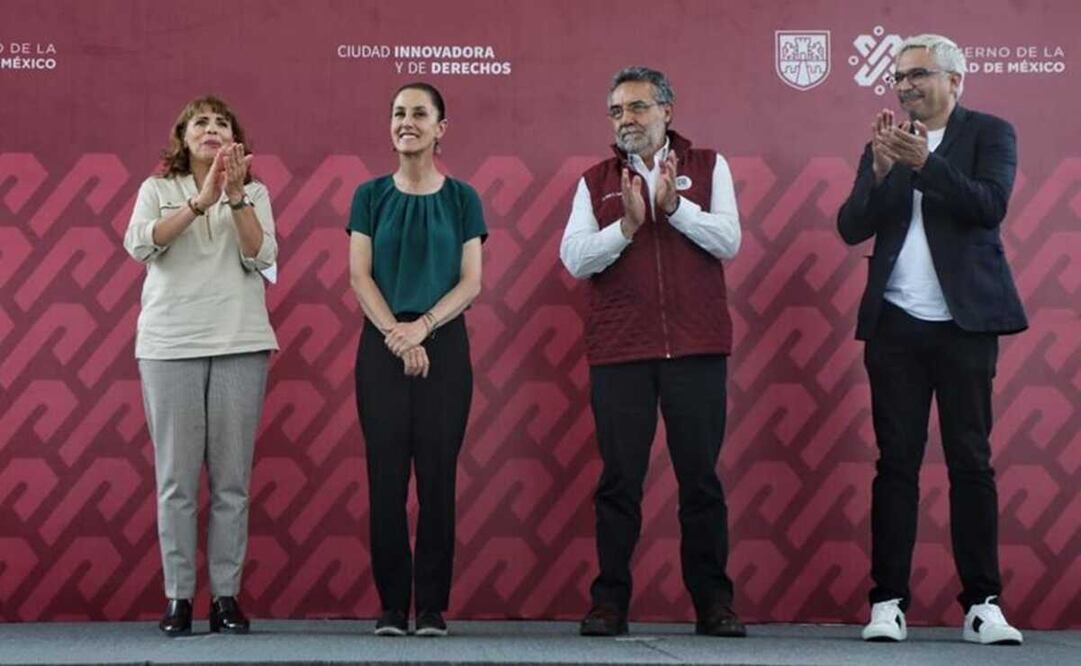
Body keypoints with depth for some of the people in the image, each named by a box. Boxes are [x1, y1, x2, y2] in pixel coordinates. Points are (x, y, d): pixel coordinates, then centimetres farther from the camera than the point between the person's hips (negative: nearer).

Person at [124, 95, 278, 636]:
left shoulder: (254, 193, 11)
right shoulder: (157, 189, 8)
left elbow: (260, 257, -4)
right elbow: (139, 245, -11)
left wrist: (236, 196, -15)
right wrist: (201, 201, -20)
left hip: (240, 344, 1)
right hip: (170, 344, -1)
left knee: (232, 479, 1)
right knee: (177, 478, -1)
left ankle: (226, 596, 7)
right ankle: (178, 597, 5)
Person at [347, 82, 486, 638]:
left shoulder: (461, 198, 6)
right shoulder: (371, 195, 7)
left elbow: (471, 283, 0)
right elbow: (360, 276, 0)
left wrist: (422, 326, -14)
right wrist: (396, 335, -12)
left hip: (444, 345, 0)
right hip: (381, 346, 0)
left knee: (437, 476, -1)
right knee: (386, 476, -1)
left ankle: (433, 607, 5)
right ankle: (391, 607, 5)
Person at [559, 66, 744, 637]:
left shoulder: (707, 166, 9)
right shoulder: (595, 182, 11)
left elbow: (728, 240, -3)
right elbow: (573, 258, -1)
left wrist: (673, 205, -13)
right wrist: (627, 224, -13)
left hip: (696, 349, 0)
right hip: (618, 352, 1)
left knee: (701, 477, 4)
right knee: (619, 478, 2)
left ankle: (713, 602, 12)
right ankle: (609, 602, 9)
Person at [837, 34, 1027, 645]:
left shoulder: (990, 133, 5)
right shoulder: (884, 145, 13)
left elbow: (991, 207, -11)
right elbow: (851, 227, 4)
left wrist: (925, 163, -20)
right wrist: (881, 171, -12)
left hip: (963, 322, -2)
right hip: (895, 324, 3)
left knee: (971, 462, 0)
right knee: (897, 462, 2)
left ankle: (983, 605, 4)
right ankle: (890, 602, 4)